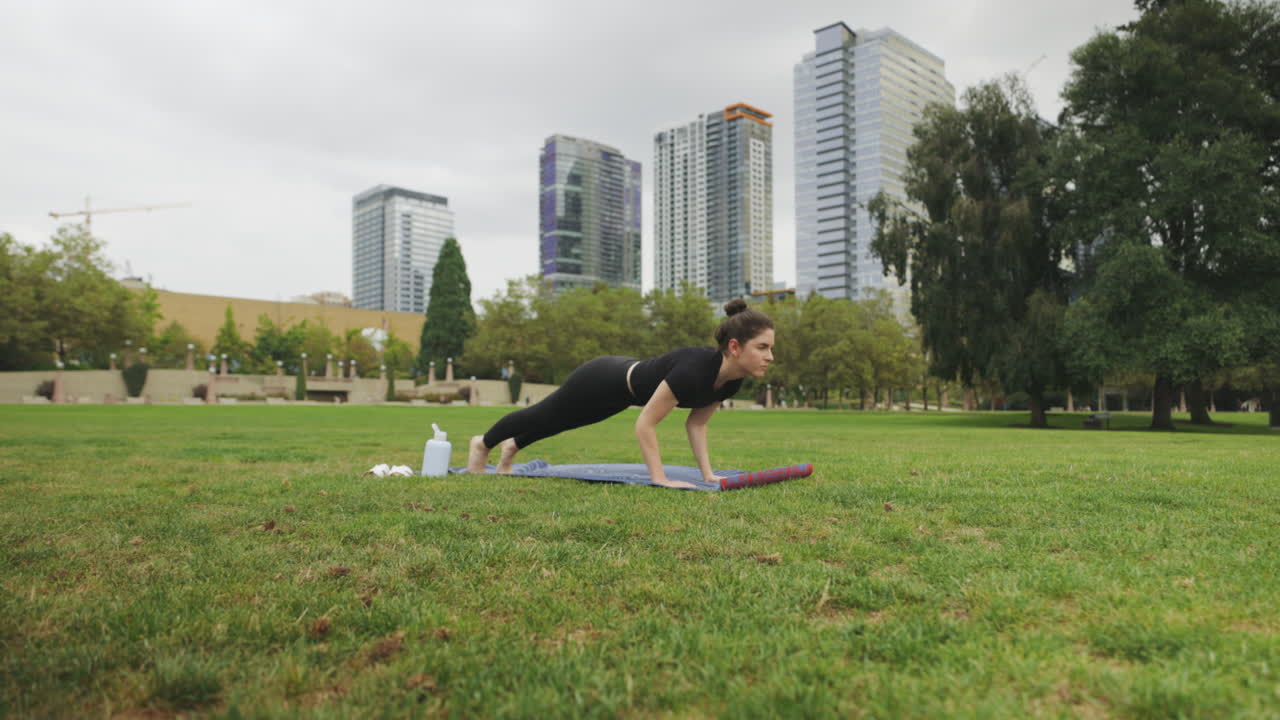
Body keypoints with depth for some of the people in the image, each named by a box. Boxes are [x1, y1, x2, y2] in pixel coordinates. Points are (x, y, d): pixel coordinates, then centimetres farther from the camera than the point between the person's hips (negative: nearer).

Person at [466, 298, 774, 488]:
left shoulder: (732, 379, -16)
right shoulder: (693, 370, -41)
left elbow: (696, 423, -3)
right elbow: (645, 424, -35)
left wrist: (707, 474, -7)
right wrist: (660, 479, -33)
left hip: (625, 377, 7)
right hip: (601, 381, -7)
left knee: (557, 422, 32)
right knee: (544, 416, 20)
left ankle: (512, 447, 60)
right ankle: (482, 444, 48)